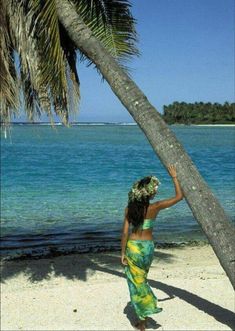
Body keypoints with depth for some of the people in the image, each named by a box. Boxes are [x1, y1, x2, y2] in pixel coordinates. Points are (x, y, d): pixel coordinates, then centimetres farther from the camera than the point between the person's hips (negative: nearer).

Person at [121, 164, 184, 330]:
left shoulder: (129, 208, -8)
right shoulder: (155, 207, -12)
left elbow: (125, 232, -8)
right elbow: (179, 196, -6)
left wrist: (123, 253, 0)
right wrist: (174, 176, 2)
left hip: (133, 247, -1)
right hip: (148, 247, 1)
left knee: (137, 282, 9)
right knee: (142, 279, 20)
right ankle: (143, 318, 28)